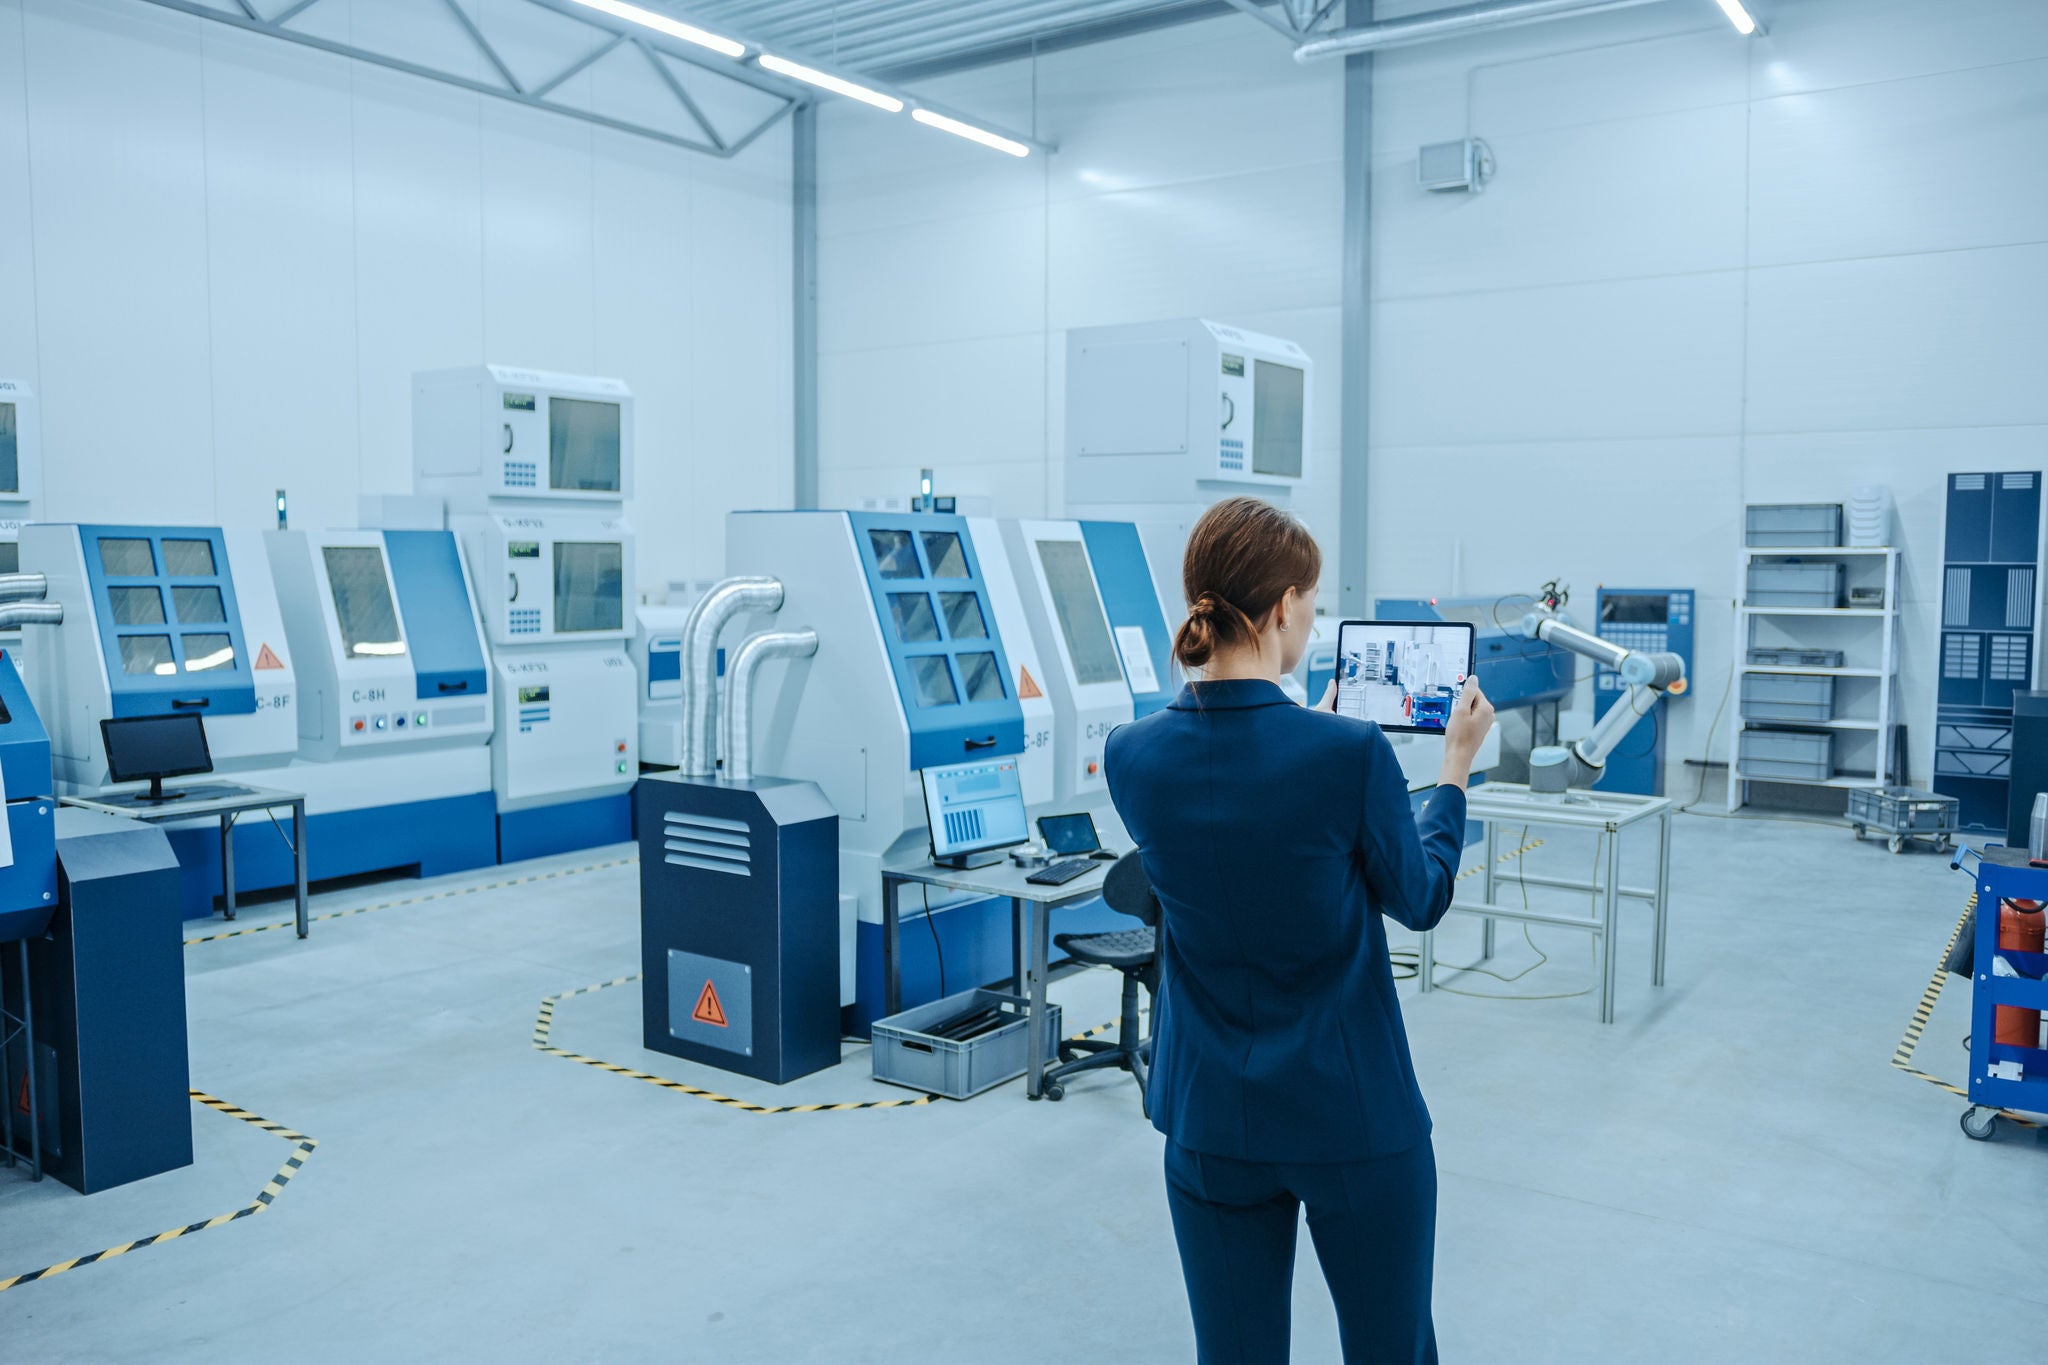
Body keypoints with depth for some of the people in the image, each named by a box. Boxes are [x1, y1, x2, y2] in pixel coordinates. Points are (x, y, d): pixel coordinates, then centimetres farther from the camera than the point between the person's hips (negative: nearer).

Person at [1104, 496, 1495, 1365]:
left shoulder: (1132, 757, -9)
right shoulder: (1351, 754, -21)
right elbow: (1419, 900, -3)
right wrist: (1456, 766, 11)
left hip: (1210, 1120, 3)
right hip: (1354, 1118, -3)